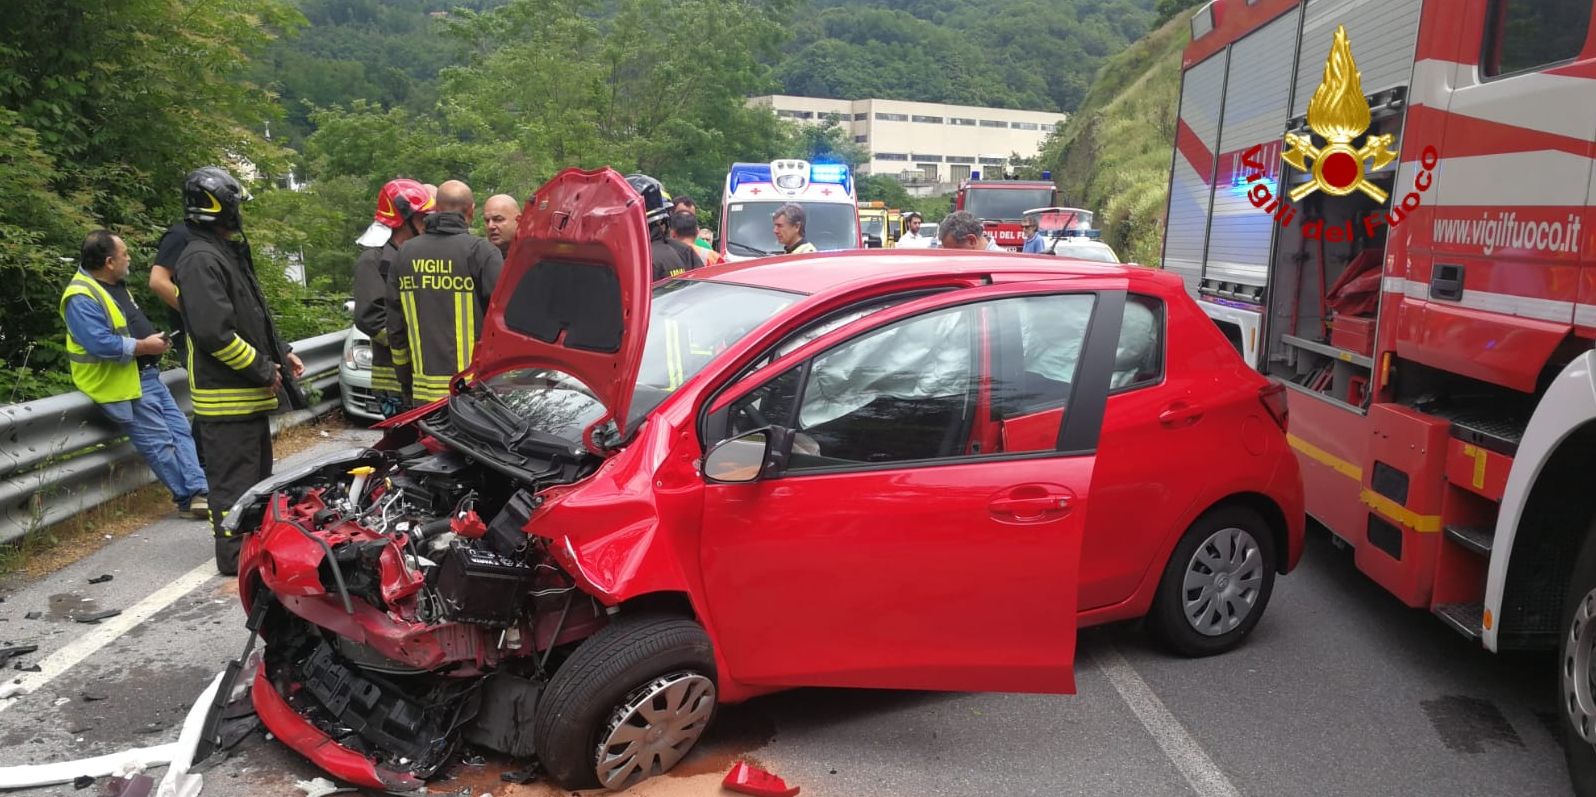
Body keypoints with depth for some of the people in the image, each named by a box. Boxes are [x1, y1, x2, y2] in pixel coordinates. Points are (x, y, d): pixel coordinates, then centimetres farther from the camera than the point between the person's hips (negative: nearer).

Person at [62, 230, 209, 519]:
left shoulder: (114, 286, 13)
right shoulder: (82, 298, -18)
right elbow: (101, 344, -27)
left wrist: (155, 340, 11)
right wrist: (143, 346, -18)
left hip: (148, 376, 10)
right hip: (125, 385, -10)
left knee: (181, 431, 5)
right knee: (161, 443, -6)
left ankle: (200, 490, 5)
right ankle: (192, 496, 0)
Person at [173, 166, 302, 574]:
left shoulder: (231, 253, 17)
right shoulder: (201, 260, -17)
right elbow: (214, 333, -25)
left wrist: (281, 354, 12)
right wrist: (263, 371, -18)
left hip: (251, 393, 11)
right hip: (227, 396, -11)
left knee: (256, 473, 19)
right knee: (233, 478, -4)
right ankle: (235, 556, 4)